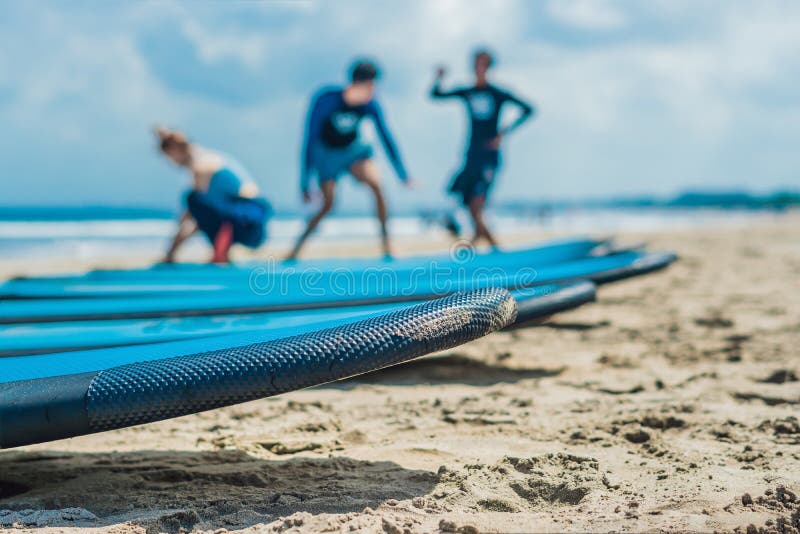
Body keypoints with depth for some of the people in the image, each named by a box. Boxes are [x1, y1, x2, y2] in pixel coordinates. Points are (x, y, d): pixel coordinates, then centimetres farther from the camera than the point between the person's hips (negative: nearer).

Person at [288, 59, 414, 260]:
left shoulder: (370, 106, -21)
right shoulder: (325, 100, -30)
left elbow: (386, 138, -11)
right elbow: (310, 140, -25)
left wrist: (403, 175, -11)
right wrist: (305, 183, -24)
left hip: (354, 149, 2)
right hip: (327, 154, -2)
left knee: (375, 184, -24)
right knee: (327, 204, -6)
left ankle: (385, 239, -12)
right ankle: (297, 247, 15)